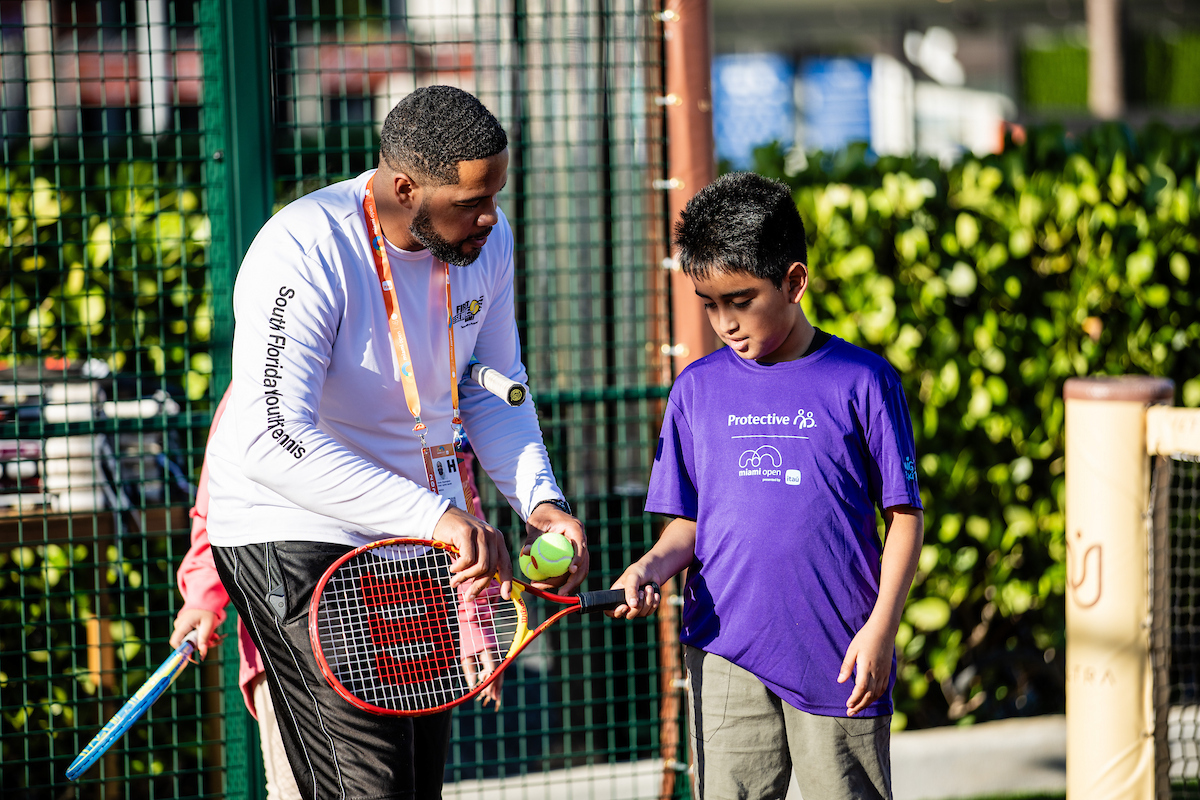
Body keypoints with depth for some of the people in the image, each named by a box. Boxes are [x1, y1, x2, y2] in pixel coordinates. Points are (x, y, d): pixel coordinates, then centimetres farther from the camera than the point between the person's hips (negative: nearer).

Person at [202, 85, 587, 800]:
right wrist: (435, 515, -37)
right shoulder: (304, 252, -25)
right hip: (300, 535, -7)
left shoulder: (488, 238, -3)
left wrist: (539, 500, -7)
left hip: (428, 533, 7)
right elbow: (273, 443, -33)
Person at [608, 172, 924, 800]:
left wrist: (881, 628, -9)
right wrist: (650, 567, -9)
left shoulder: (862, 381, -1)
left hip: (840, 656, -2)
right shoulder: (697, 388, 9)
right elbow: (687, 525, 13)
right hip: (727, 654, 3)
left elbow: (903, 515, 1)